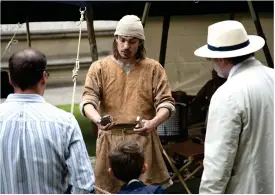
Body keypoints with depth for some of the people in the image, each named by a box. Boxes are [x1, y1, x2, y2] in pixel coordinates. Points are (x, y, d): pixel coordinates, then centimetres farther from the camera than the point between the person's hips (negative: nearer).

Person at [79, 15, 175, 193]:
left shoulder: (153, 68, 5)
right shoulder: (99, 67, 5)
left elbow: (166, 102, 0)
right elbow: (88, 100, -5)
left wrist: (153, 122, -22)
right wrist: (98, 119, -27)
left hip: (143, 138, 0)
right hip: (110, 139, 1)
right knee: (108, 188, 5)